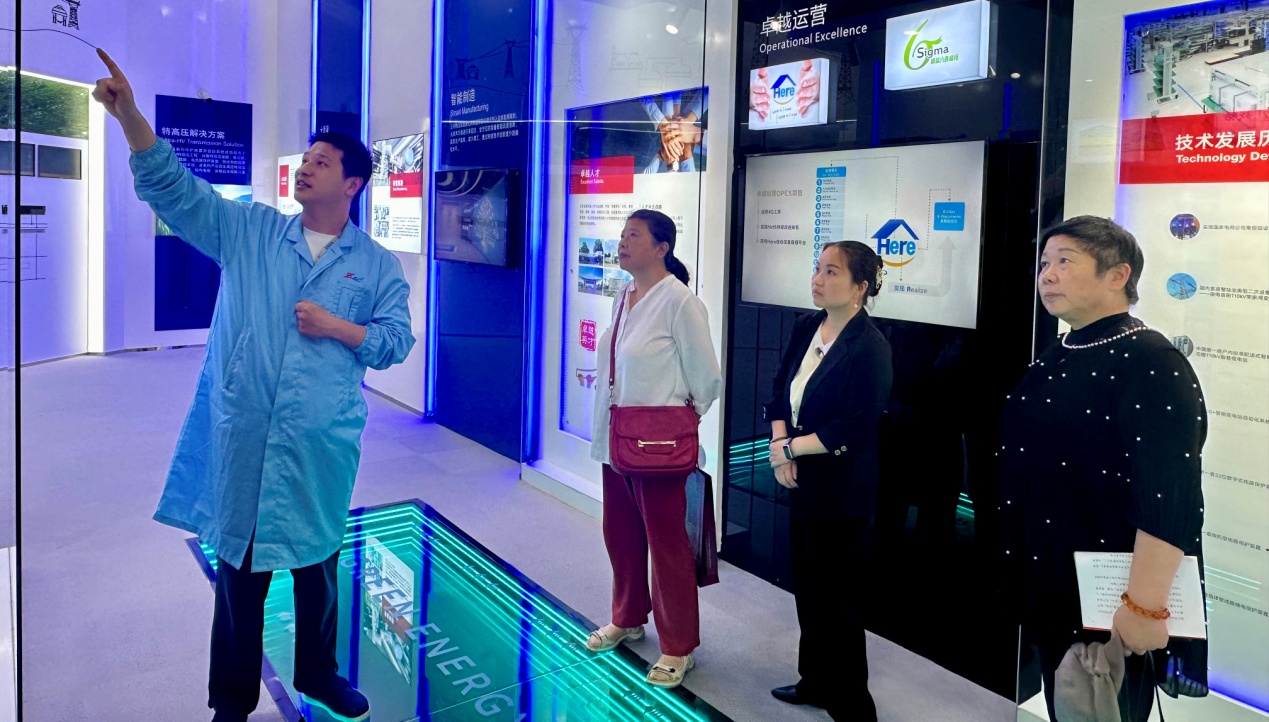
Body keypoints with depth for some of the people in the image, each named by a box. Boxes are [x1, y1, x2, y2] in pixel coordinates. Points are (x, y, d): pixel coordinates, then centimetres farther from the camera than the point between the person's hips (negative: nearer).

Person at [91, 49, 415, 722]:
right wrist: (128, 114, -15)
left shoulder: (377, 264, 6)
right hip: (242, 436, 0)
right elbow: (174, 188, -3)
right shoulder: (248, 231, 7)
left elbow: (396, 339, 2)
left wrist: (337, 327, -12)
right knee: (239, 572, 9)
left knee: (317, 568, 15)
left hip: (322, 442, 0)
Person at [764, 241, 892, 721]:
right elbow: (780, 389, 8)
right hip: (802, 482, 7)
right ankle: (816, 682, 36)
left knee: (834, 594, 4)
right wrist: (779, 446, -8)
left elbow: (855, 428, -21)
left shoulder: (870, 348, -18)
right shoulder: (806, 327, 4)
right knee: (807, 585, 17)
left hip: (841, 491, -7)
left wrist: (790, 447, -15)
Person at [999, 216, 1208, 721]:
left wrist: (1144, 606, -28)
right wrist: (1021, 576, 19)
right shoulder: (1054, 361, 7)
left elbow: (1169, 498, -26)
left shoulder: (1151, 365, -19)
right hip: (1049, 591, 8)